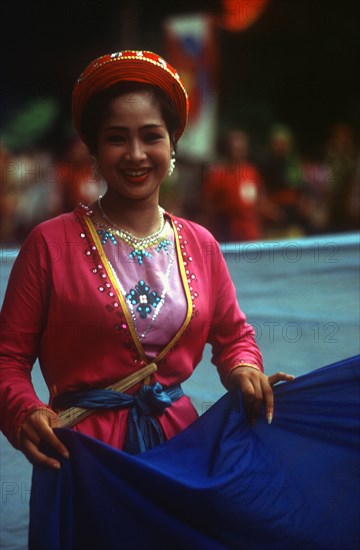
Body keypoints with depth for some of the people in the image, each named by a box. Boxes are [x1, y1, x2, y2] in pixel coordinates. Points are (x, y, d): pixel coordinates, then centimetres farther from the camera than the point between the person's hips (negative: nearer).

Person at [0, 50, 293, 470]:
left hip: (178, 440, 4)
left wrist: (244, 369, -7)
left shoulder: (200, 245, 5)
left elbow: (233, 336, 15)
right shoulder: (51, 243, -7)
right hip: (81, 451, -3)